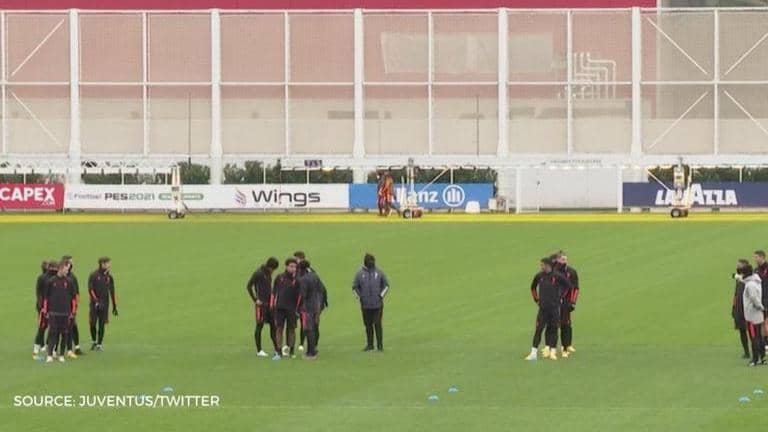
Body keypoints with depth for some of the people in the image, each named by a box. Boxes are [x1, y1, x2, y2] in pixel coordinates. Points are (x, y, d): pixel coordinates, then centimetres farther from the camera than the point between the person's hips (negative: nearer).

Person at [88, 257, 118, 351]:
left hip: (104, 305, 3)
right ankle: (94, 341, 20)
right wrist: (97, 302, -20)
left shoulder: (109, 277, 7)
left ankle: (99, 344, 10)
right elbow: (90, 290, -10)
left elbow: (112, 292, 14)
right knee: (92, 324, -2)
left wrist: (114, 306, 14)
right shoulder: (93, 276, -6)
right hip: (94, 304, -3)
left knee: (102, 325, 1)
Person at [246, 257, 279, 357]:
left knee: (273, 325, 8)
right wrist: (255, 300, -12)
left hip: (269, 303, 8)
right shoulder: (258, 273, -12)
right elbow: (249, 286, -12)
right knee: (259, 326, -1)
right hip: (261, 304, -8)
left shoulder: (268, 273, 10)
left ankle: (276, 347, 13)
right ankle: (259, 350, 4)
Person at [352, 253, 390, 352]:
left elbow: (386, 285, 9)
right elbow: (354, 287, 10)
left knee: (377, 324, -5)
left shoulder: (379, 273, 3)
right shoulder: (360, 274, 3)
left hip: (377, 304, -1)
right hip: (365, 305, 1)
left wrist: (381, 296, -2)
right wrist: (359, 297, 1)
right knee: (368, 324, 6)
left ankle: (380, 345, 1)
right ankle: (369, 344, 15)